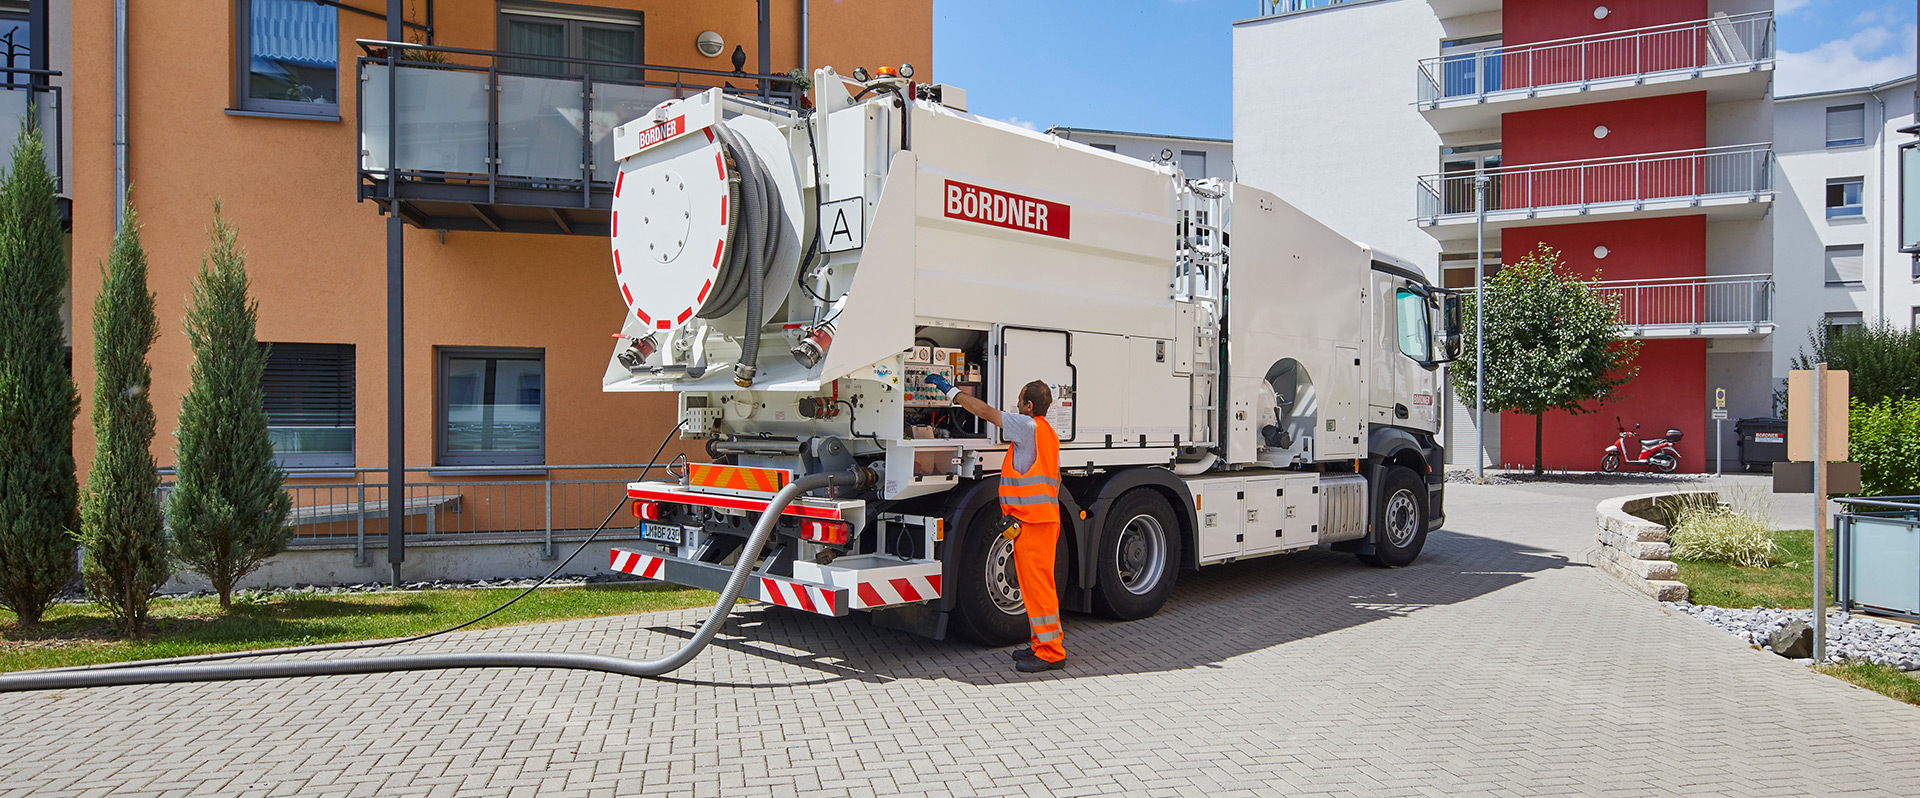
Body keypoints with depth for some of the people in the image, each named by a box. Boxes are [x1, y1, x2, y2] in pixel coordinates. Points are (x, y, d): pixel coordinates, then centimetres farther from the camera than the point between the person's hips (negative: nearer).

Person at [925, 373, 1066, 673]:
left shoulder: (1029, 426, -12)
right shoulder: (1048, 433, 18)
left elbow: (984, 410, -11)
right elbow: (1055, 478, 22)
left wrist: (950, 390, -2)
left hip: (1033, 520, -10)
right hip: (1043, 517, 10)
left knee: (1037, 584, -6)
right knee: (1035, 584, 15)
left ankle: (1051, 652, -1)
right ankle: (1044, 644, 23)